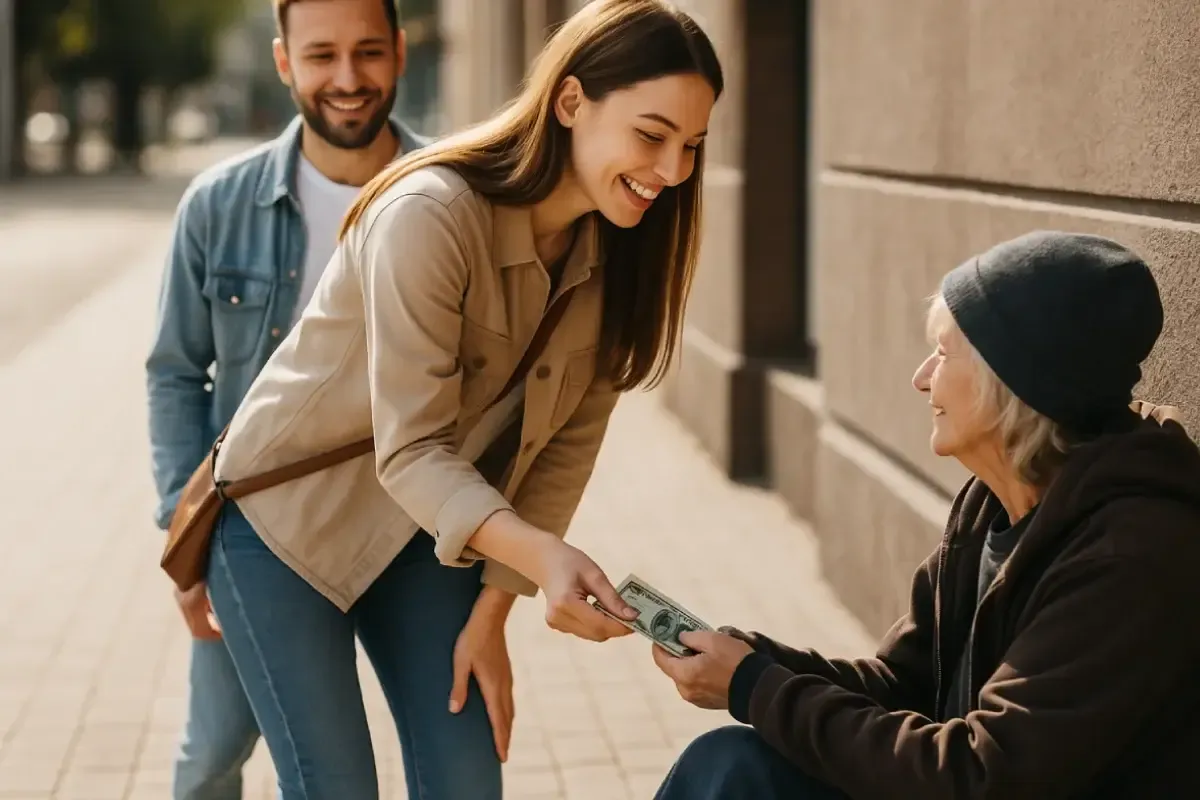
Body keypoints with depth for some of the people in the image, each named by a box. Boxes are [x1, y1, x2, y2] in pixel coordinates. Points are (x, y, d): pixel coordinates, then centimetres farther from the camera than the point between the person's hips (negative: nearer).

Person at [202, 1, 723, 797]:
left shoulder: (616, 247, -8)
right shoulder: (430, 215, -29)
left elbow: (566, 445, -4)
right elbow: (412, 452, -30)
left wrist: (494, 605, -7)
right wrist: (544, 556, -44)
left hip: (424, 531, 6)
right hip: (287, 518, -6)